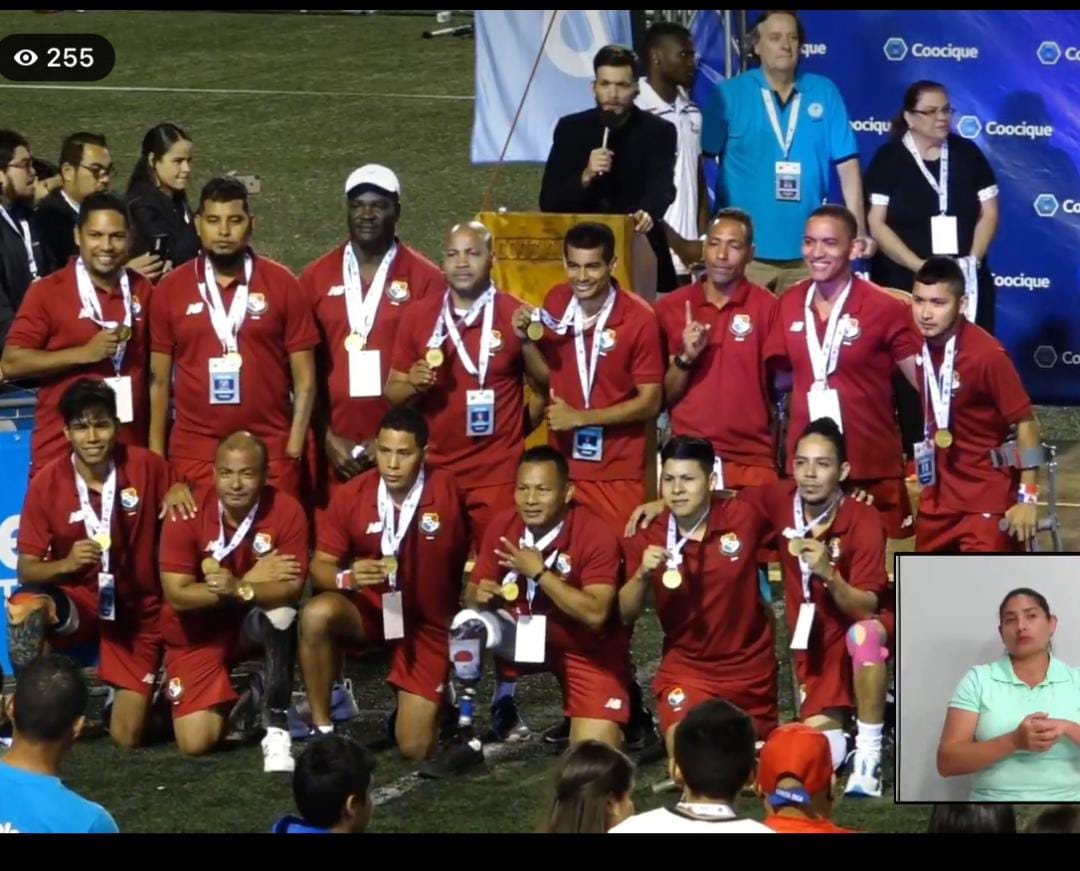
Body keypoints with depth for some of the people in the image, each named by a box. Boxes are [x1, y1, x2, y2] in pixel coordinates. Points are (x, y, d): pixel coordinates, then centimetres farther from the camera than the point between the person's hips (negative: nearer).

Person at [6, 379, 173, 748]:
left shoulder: (147, 468, -12)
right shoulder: (47, 483, -13)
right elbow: (27, 568, -11)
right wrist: (66, 563, -30)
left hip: (137, 610, 0)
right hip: (76, 603, 0)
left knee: (128, 738, -5)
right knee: (24, 606, -37)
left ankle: (154, 686, 30)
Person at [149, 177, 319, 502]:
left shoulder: (282, 284, 1)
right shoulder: (170, 289, 5)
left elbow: (304, 377, 3)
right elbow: (159, 379, 9)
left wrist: (295, 447, -4)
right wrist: (156, 456, 5)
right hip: (193, 452, 1)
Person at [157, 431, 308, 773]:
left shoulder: (286, 511, -19)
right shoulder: (188, 515, -20)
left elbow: (292, 588, -24)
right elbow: (177, 596, -22)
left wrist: (241, 589, -42)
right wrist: (252, 579, -25)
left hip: (255, 622, 0)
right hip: (198, 634, 0)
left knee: (282, 613, -37)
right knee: (195, 743, -12)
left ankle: (276, 727, -20)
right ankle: (234, 702, 25)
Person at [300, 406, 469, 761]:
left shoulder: (447, 494, -19)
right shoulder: (351, 495, -15)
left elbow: (465, 559, -5)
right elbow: (320, 565, -10)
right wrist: (347, 577, -31)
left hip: (427, 624, -1)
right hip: (369, 609, 1)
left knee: (416, 749, -6)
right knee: (316, 615, -34)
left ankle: (428, 699, 32)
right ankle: (322, 729, -17)